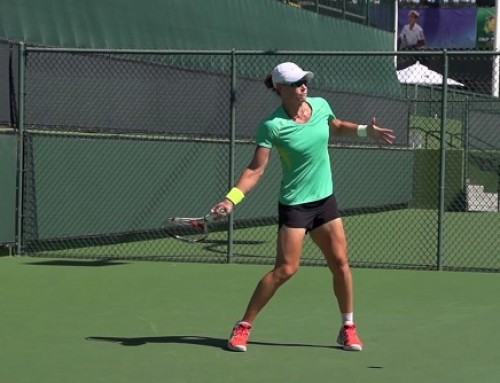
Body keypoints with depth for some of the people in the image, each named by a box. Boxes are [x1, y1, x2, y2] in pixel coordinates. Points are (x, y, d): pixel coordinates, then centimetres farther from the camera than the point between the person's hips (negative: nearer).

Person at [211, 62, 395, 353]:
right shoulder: (272, 126, -16)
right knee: (286, 269, -10)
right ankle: (244, 326, 1)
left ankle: (348, 328, 18)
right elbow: (256, 170, -15)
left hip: (325, 199, 5)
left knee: (340, 262, 4)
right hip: (294, 204, -5)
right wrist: (232, 198, -26)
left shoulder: (321, 106, -1)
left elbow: (337, 126, 23)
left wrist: (366, 130, 10)